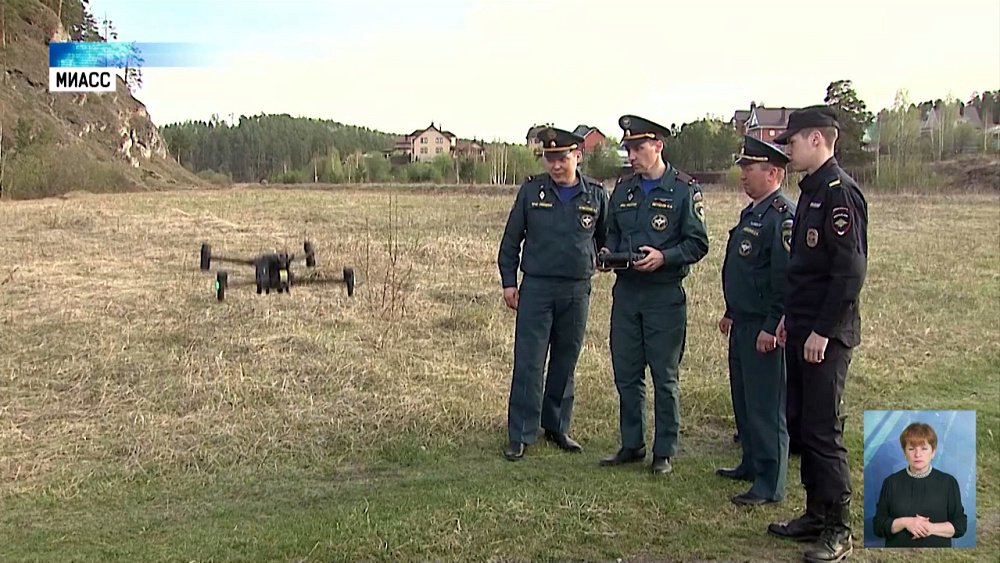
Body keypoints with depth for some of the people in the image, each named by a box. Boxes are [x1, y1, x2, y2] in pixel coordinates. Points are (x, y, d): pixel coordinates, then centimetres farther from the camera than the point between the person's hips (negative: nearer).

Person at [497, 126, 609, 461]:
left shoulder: (596, 195, 3)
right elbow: (511, 239, 6)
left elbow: (606, 236, 18)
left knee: (565, 363, 12)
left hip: (577, 291, 2)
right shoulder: (531, 191, 1)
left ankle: (557, 427, 26)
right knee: (528, 364, -2)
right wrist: (508, 282, 2)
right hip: (536, 287, -1)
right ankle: (520, 436, 7)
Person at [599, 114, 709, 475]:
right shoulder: (622, 189, 12)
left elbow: (697, 244, -6)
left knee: (664, 377, 4)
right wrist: (608, 254, -2)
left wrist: (664, 257, -21)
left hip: (665, 294, -5)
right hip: (626, 292, 5)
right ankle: (632, 446, 23)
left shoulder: (684, 189, -4)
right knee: (626, 374, 10)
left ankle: (664, 452, 16)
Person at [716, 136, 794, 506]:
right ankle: (752, 464, 33)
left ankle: (769, 485, 6)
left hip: (764, 328, -10)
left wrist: (771, 327, -23)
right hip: (743, 323, 10)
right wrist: (730, 312, 23)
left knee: (765, 407, -3)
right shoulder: (751, 212, 15)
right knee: (743, 400, 19)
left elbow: (786, 277, -22)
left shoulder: (782, 215, -16)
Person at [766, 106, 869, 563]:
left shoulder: (840, 192, -16)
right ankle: (816, 514, 27)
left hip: (825, 336, -10)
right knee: (801, 423, 15)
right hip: (802, 330, 10)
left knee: (823, 430, -3)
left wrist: (822, 332, -20)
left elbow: (851, 271, -21)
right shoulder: (811, 190, 14)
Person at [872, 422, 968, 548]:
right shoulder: (891, 482, 3)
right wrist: (904, 522, -15)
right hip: (898, 545, 0)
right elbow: (878, 525, 2)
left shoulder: (948, 482, 3)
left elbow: (960, 525, 1)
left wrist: (931, 528, -14)